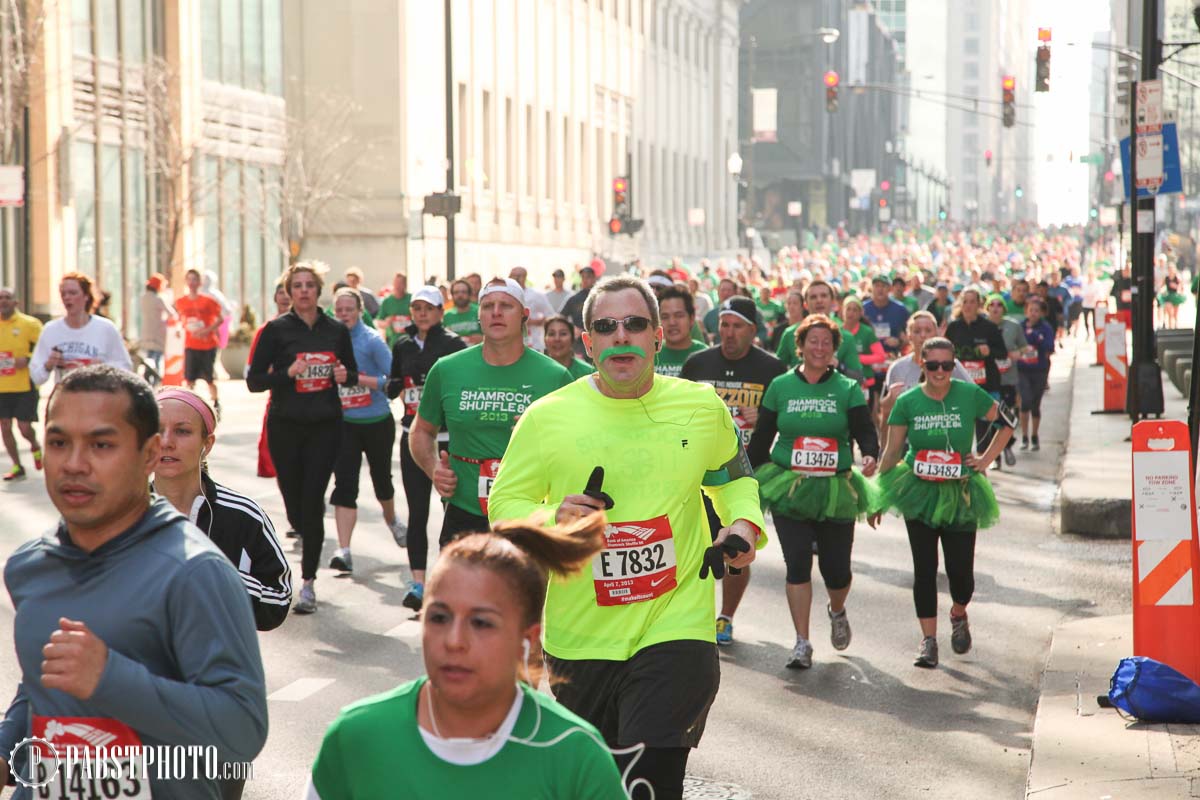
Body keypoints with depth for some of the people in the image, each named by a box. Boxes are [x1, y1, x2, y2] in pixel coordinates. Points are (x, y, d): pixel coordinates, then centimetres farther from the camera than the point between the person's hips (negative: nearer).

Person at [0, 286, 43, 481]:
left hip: (25, 385, -4)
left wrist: (28, 359, -19)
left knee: (24, 427, -5)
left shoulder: (29, 324, -5)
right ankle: (17, 467, 13)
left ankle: (35, 447, 28)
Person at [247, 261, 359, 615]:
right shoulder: (276, 329, -1)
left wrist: (345, 375, -5)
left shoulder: (336, 330, 6)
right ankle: (310, 545, 39)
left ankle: (308, 581, -3)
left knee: (312, 501, -8)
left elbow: (353, 372, 18)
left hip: (325, 426, 0)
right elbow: (254, 380, -3)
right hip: (285, 426, 0)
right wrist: (287, 373, -19)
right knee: (293, 501, 6)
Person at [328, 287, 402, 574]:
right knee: (344, 484, -10)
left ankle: (391, 518, 49)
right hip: (344, 424, 2)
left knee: (381, 477, 16)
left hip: (377, 422, -2)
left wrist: (359, 379, -22)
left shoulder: (371, 340, -9)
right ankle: (344, 551, -14)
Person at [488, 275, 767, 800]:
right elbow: (504, 503, 2)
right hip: (579, 635, 1)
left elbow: (732, 475, 20)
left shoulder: (702, 407, 2)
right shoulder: (547, 417, -5)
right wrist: (550, 520, -18)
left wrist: (744, 523, 0)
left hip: (676, 625, -1)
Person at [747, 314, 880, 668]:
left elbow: (865, 431, -5)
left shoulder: (847, 389, 4)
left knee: (836, 569, 2)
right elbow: (761, 438, 10)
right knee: (798, 563, -9)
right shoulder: (780, 386, 6)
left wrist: (871, 455, -27)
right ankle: (802, 643, -2)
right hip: (788, 489, 0)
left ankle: (837, 612, 37)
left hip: (835, 491, 0)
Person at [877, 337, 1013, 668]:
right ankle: (928, 639, 7)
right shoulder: (908, 401, -2)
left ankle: (958, 615, 30)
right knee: (924, 569, 0)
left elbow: (1005, 424, 11)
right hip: (918, 493, 0)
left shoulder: (969, 394, -3)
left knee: (960, 567, -2)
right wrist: (876, 493, 0)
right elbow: (892, 451, 3)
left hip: (960, 495, 0)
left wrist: (985, 460, 3)